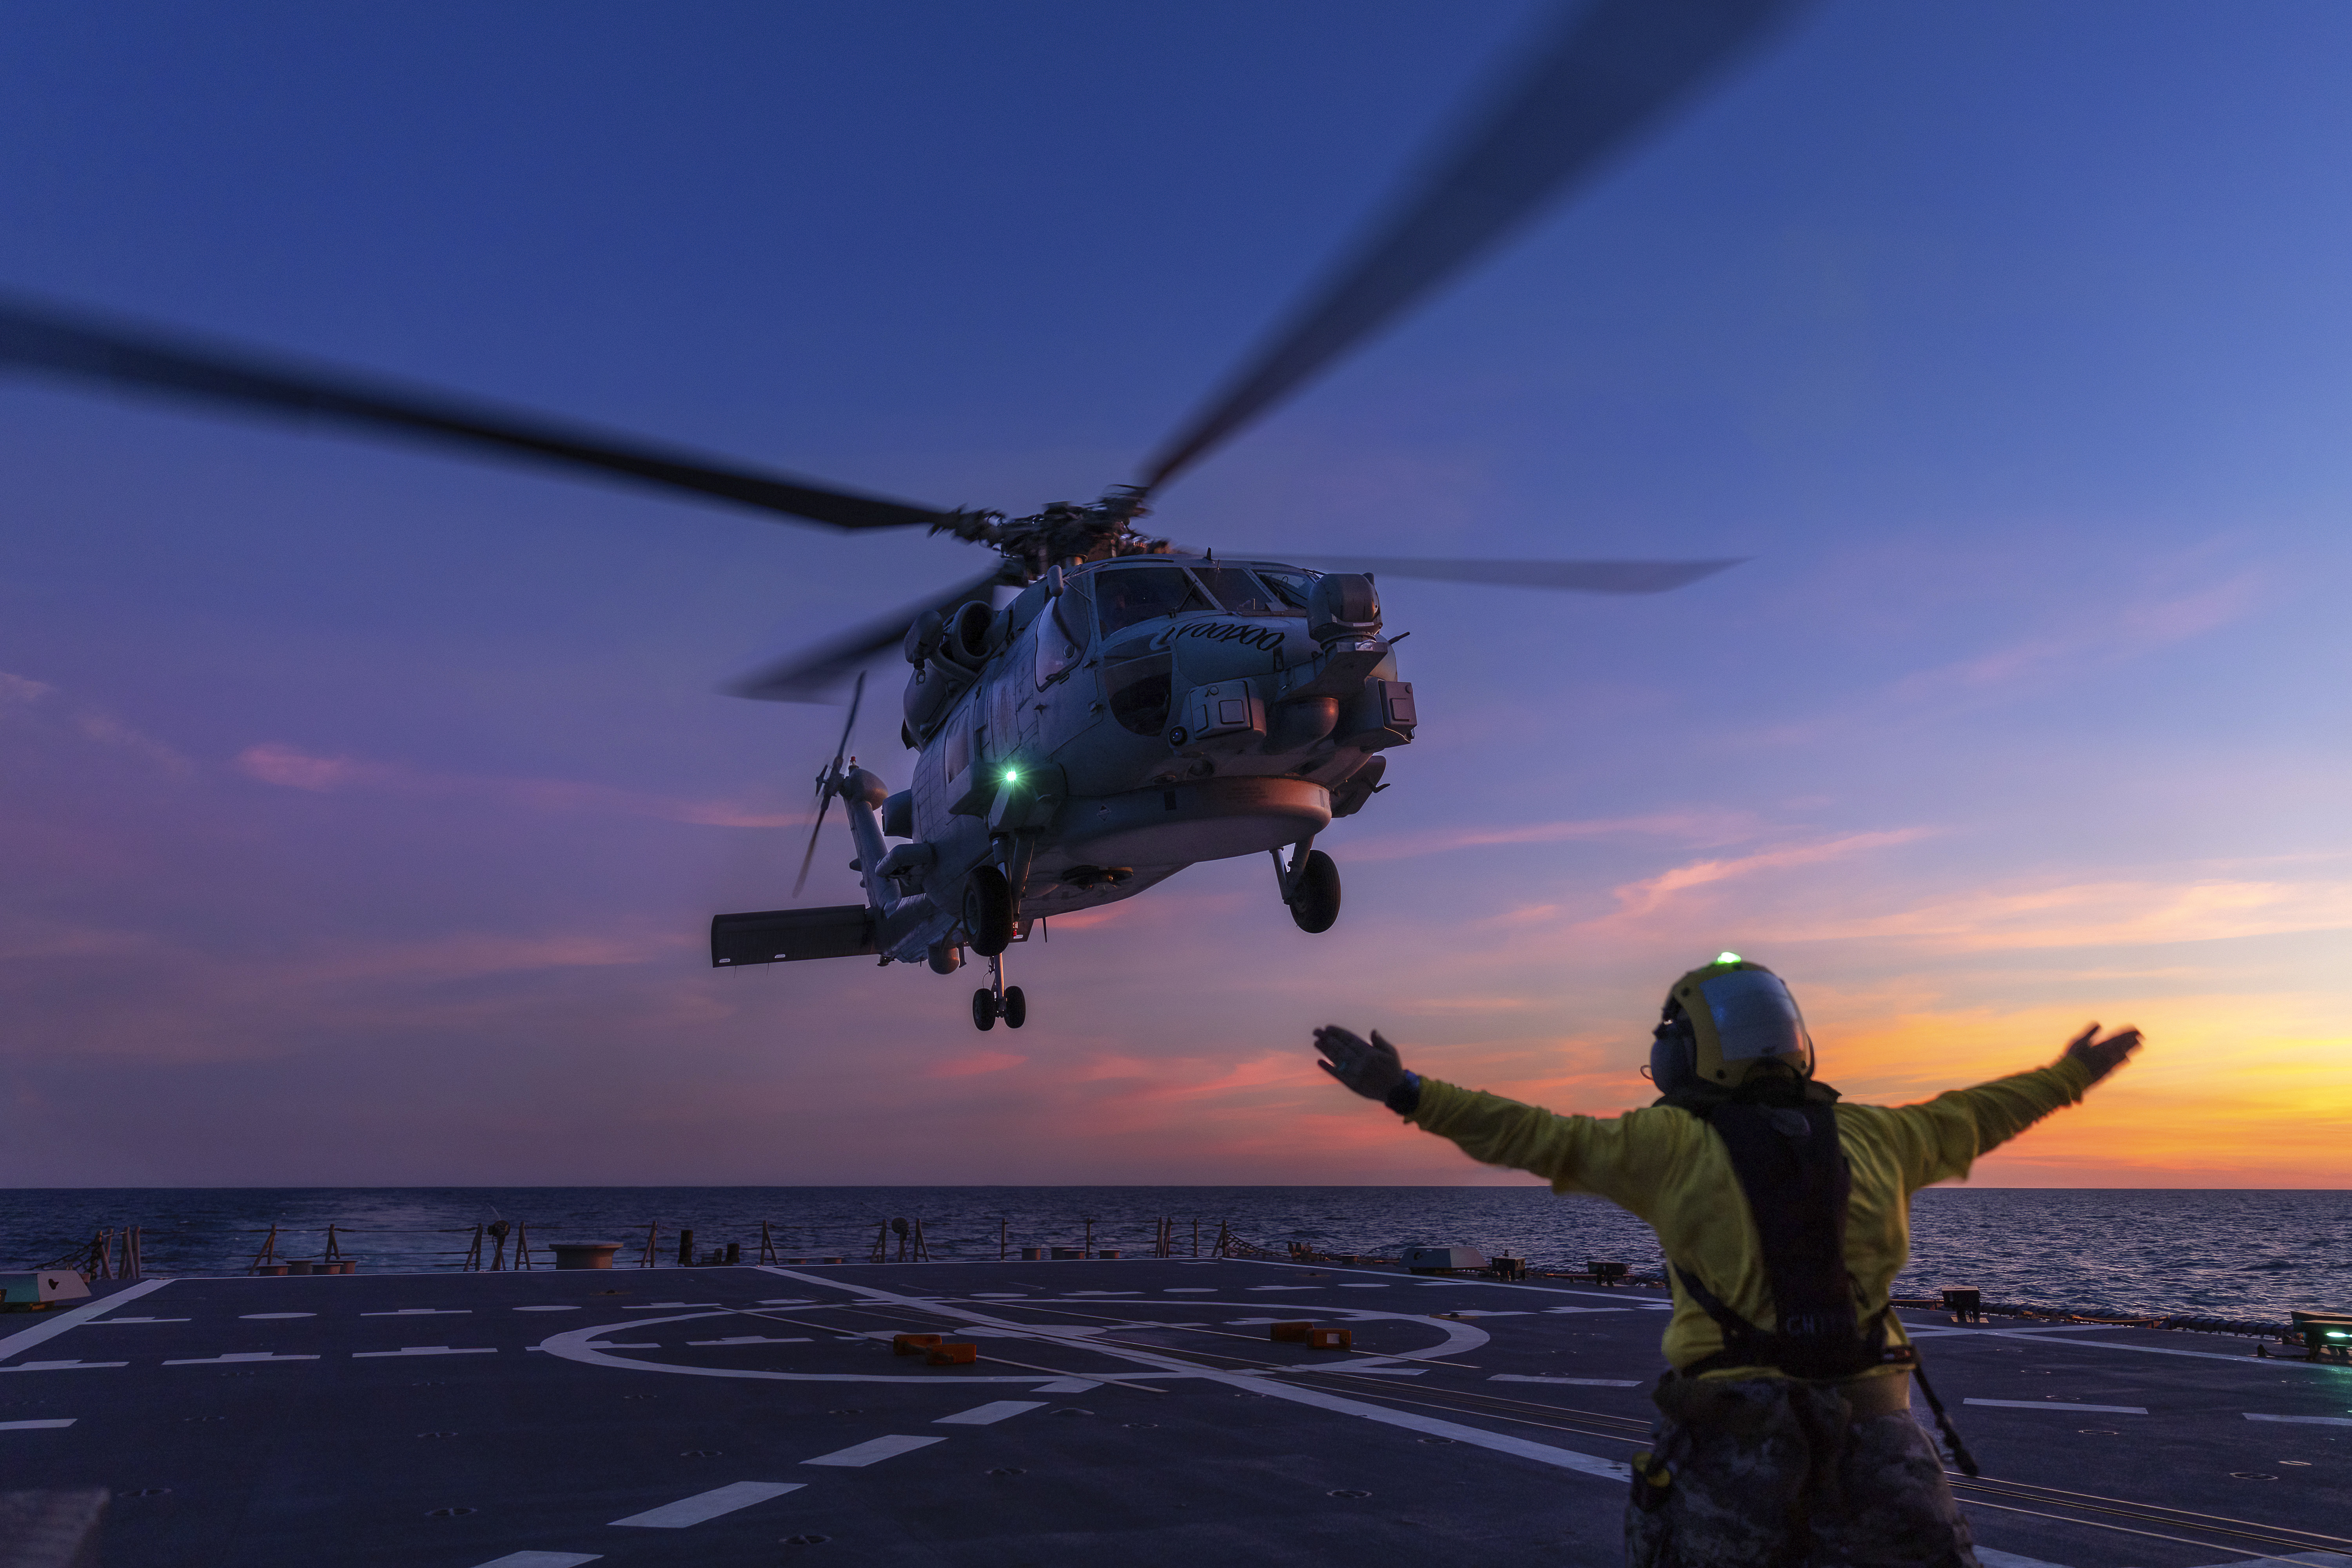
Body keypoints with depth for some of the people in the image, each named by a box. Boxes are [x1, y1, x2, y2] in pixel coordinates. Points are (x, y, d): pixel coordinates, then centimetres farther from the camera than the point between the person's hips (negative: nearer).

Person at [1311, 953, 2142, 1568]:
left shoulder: (1672, 1144, -5)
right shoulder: (1871, 1136, 7)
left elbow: (1540, 1136, -7)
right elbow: (1969, 1118, 22)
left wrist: (1405, 1093, -4)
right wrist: (2070, 1076, 40)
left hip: (1733, 1429, -3)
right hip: (1871, 1427, 3)